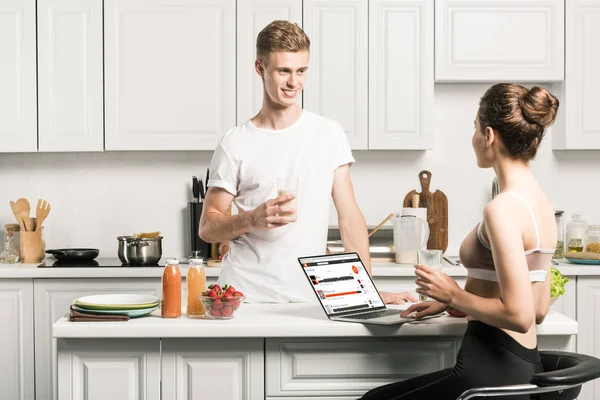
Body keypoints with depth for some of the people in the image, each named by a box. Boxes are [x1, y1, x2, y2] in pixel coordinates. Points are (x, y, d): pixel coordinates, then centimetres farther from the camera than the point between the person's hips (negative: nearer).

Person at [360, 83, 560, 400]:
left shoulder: (503, 208, -19)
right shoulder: (540, 200, 8)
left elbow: (519, 315, -24)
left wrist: (454, 295, -9)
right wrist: (448, 303, 15)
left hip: (493, 370, -9)